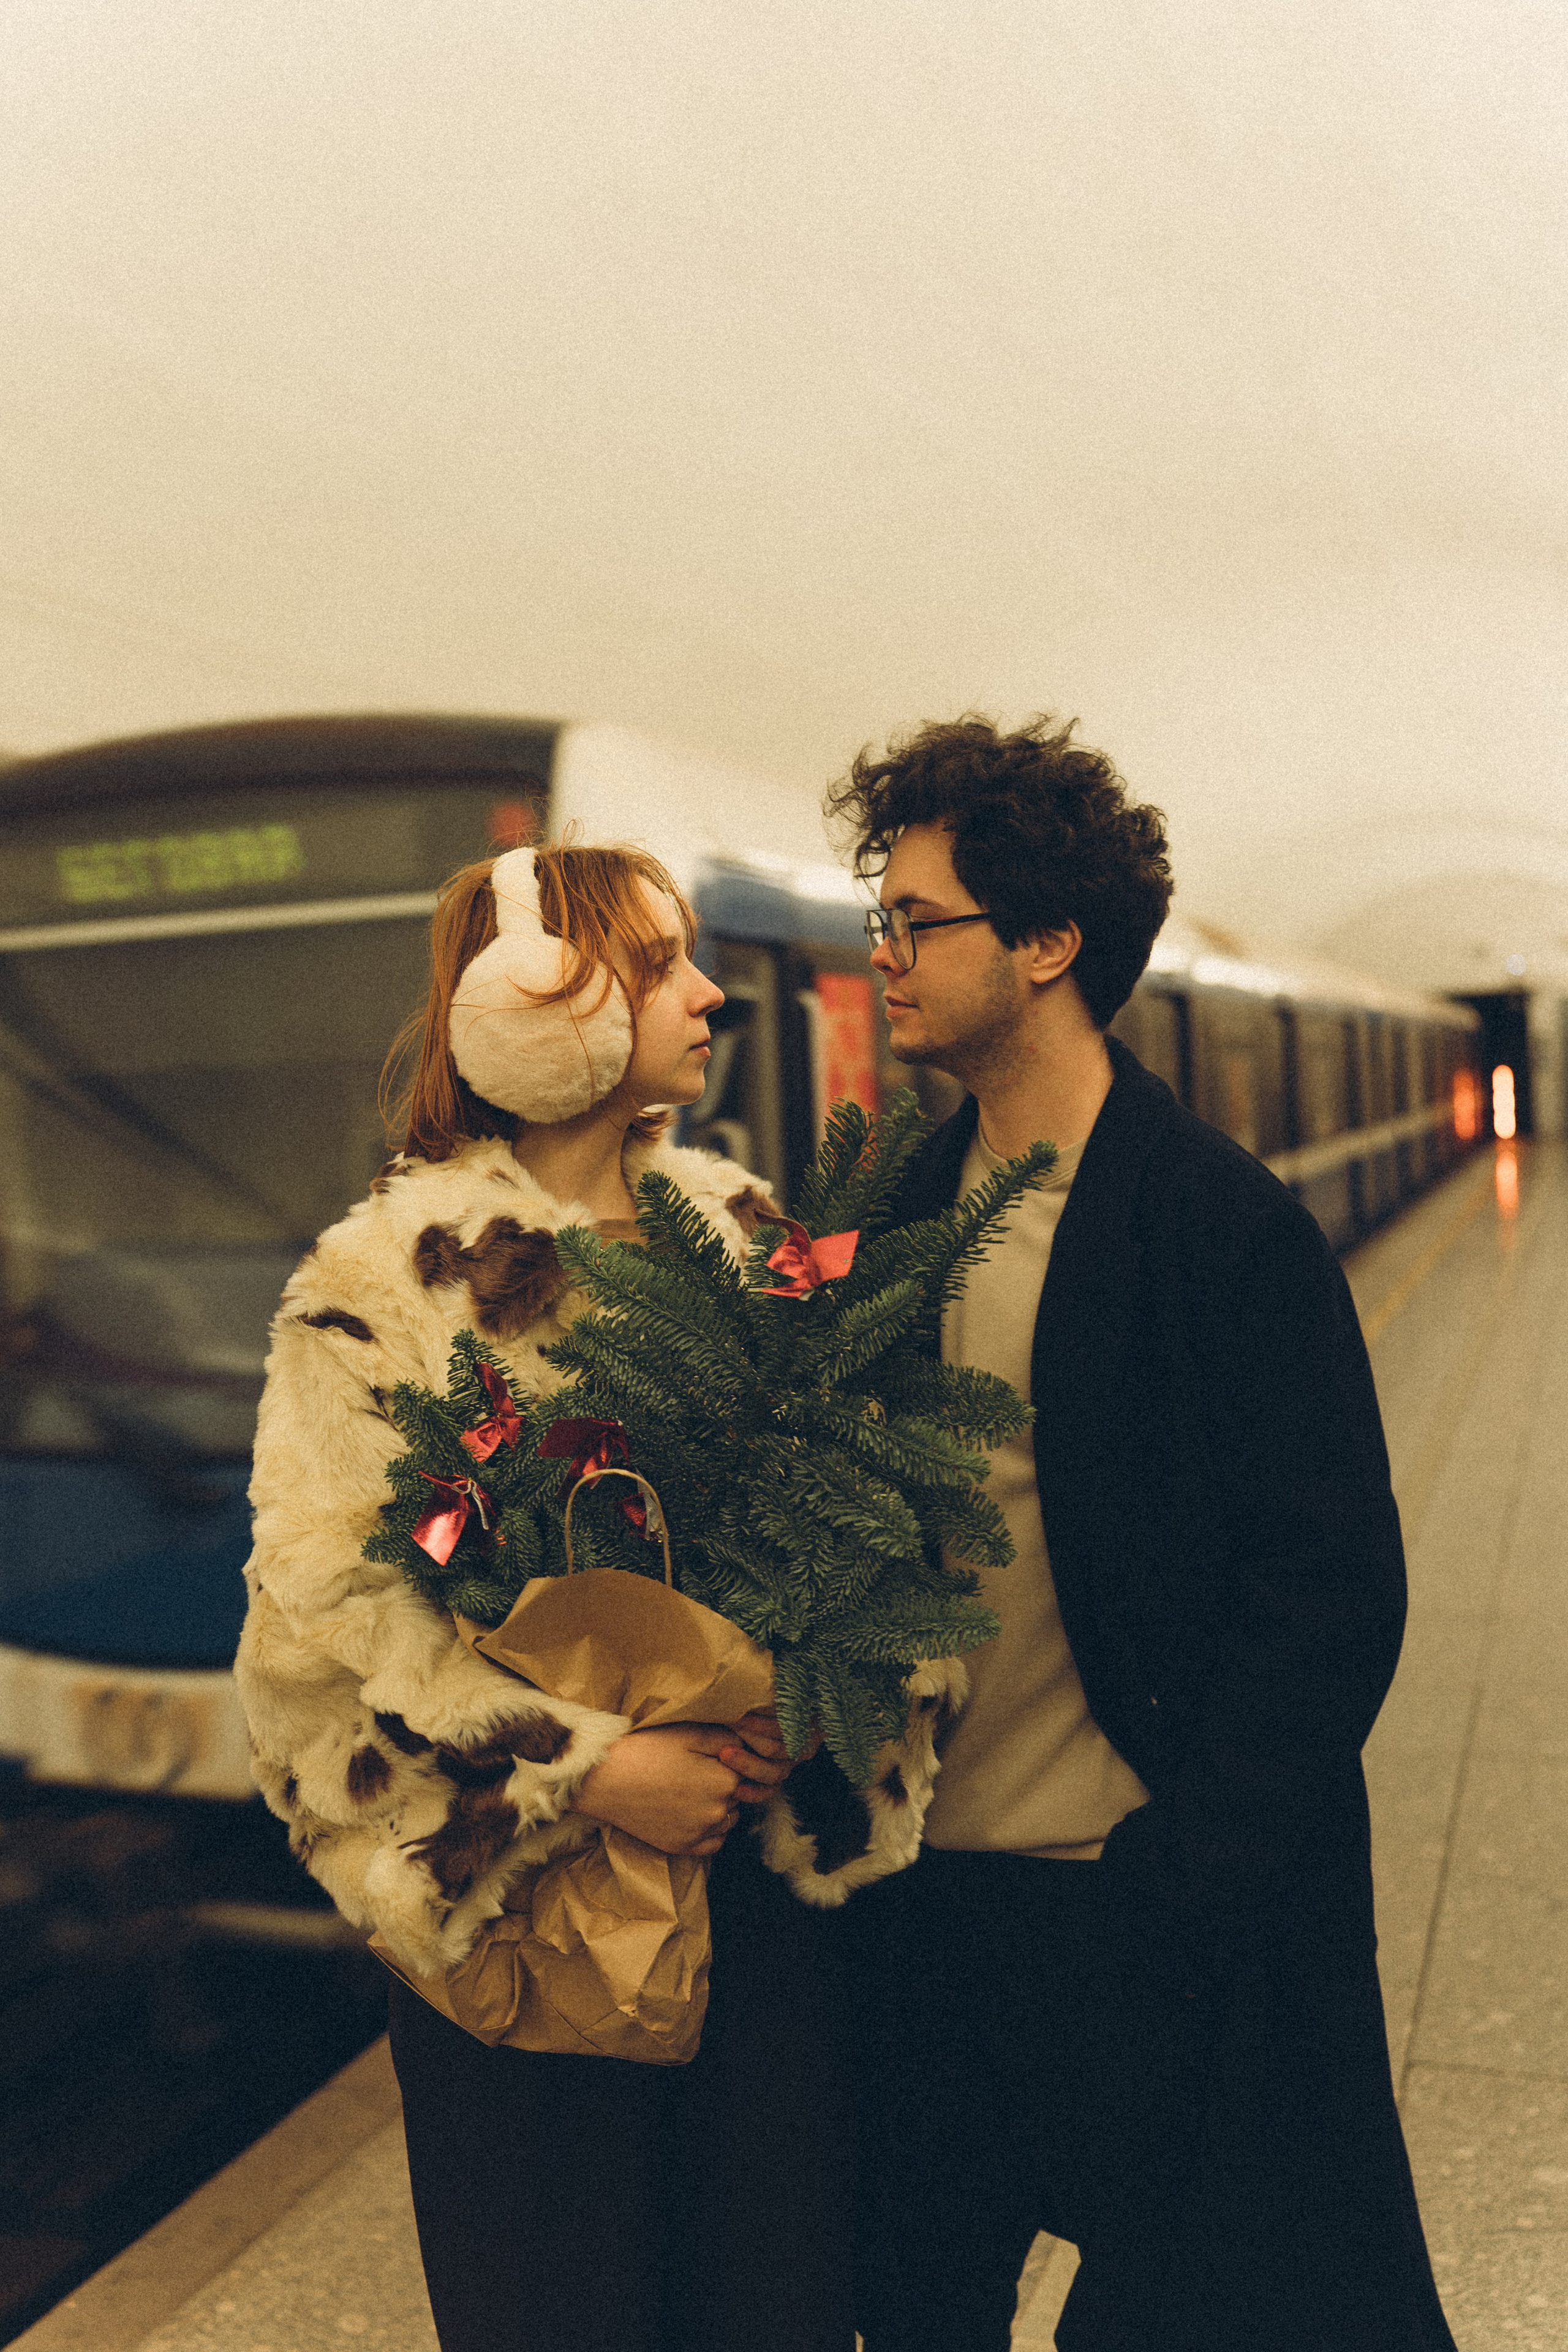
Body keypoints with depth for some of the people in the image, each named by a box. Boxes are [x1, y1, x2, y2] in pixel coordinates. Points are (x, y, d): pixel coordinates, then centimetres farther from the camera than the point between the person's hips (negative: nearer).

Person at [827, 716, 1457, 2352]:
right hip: (922, 1897, 6)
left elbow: (1331, 1598, -15)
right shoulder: (911, 1215, 4)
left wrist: (1169, 1897, -16)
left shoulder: (1226, 1225, -15)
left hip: (1142, 1916, -5)